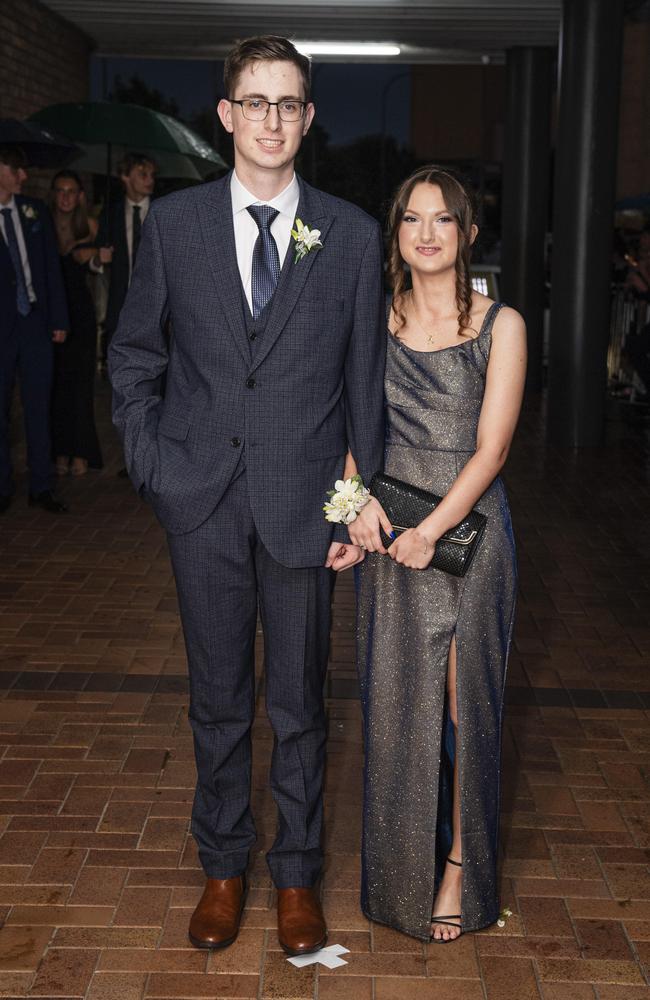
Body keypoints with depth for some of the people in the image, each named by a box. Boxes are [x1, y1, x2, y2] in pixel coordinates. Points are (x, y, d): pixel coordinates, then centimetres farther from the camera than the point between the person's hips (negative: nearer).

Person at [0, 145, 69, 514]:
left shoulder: (36, 210, 8)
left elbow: (52, 266, 9)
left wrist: (59, 320, 5)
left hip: (36, 322, 3)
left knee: (39, 407, 6)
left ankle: (42, 487, 14)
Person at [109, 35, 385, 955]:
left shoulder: (352, 235, 1)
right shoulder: (173, 223, 2)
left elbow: (366, 380, 3)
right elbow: (132, 356, 11)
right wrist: (150, 459, 0)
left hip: (304, 501, 0)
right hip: (202, 500, 1)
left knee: (299, 703, 10)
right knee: (217, 700, 13)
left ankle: (297, 875, 29)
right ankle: (223, 867, 32)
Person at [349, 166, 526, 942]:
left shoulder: (500, 325, -2)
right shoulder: (374, 321, 6)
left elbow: (491, 447, -8)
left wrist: (432, 530, -17)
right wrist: (359, 498, -11)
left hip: (468, 528, -2)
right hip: (391, 531, 2)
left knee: (462, 699, 3)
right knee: (395, 699, 8)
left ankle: (458, 864, 19)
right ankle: (402, 866, 24)